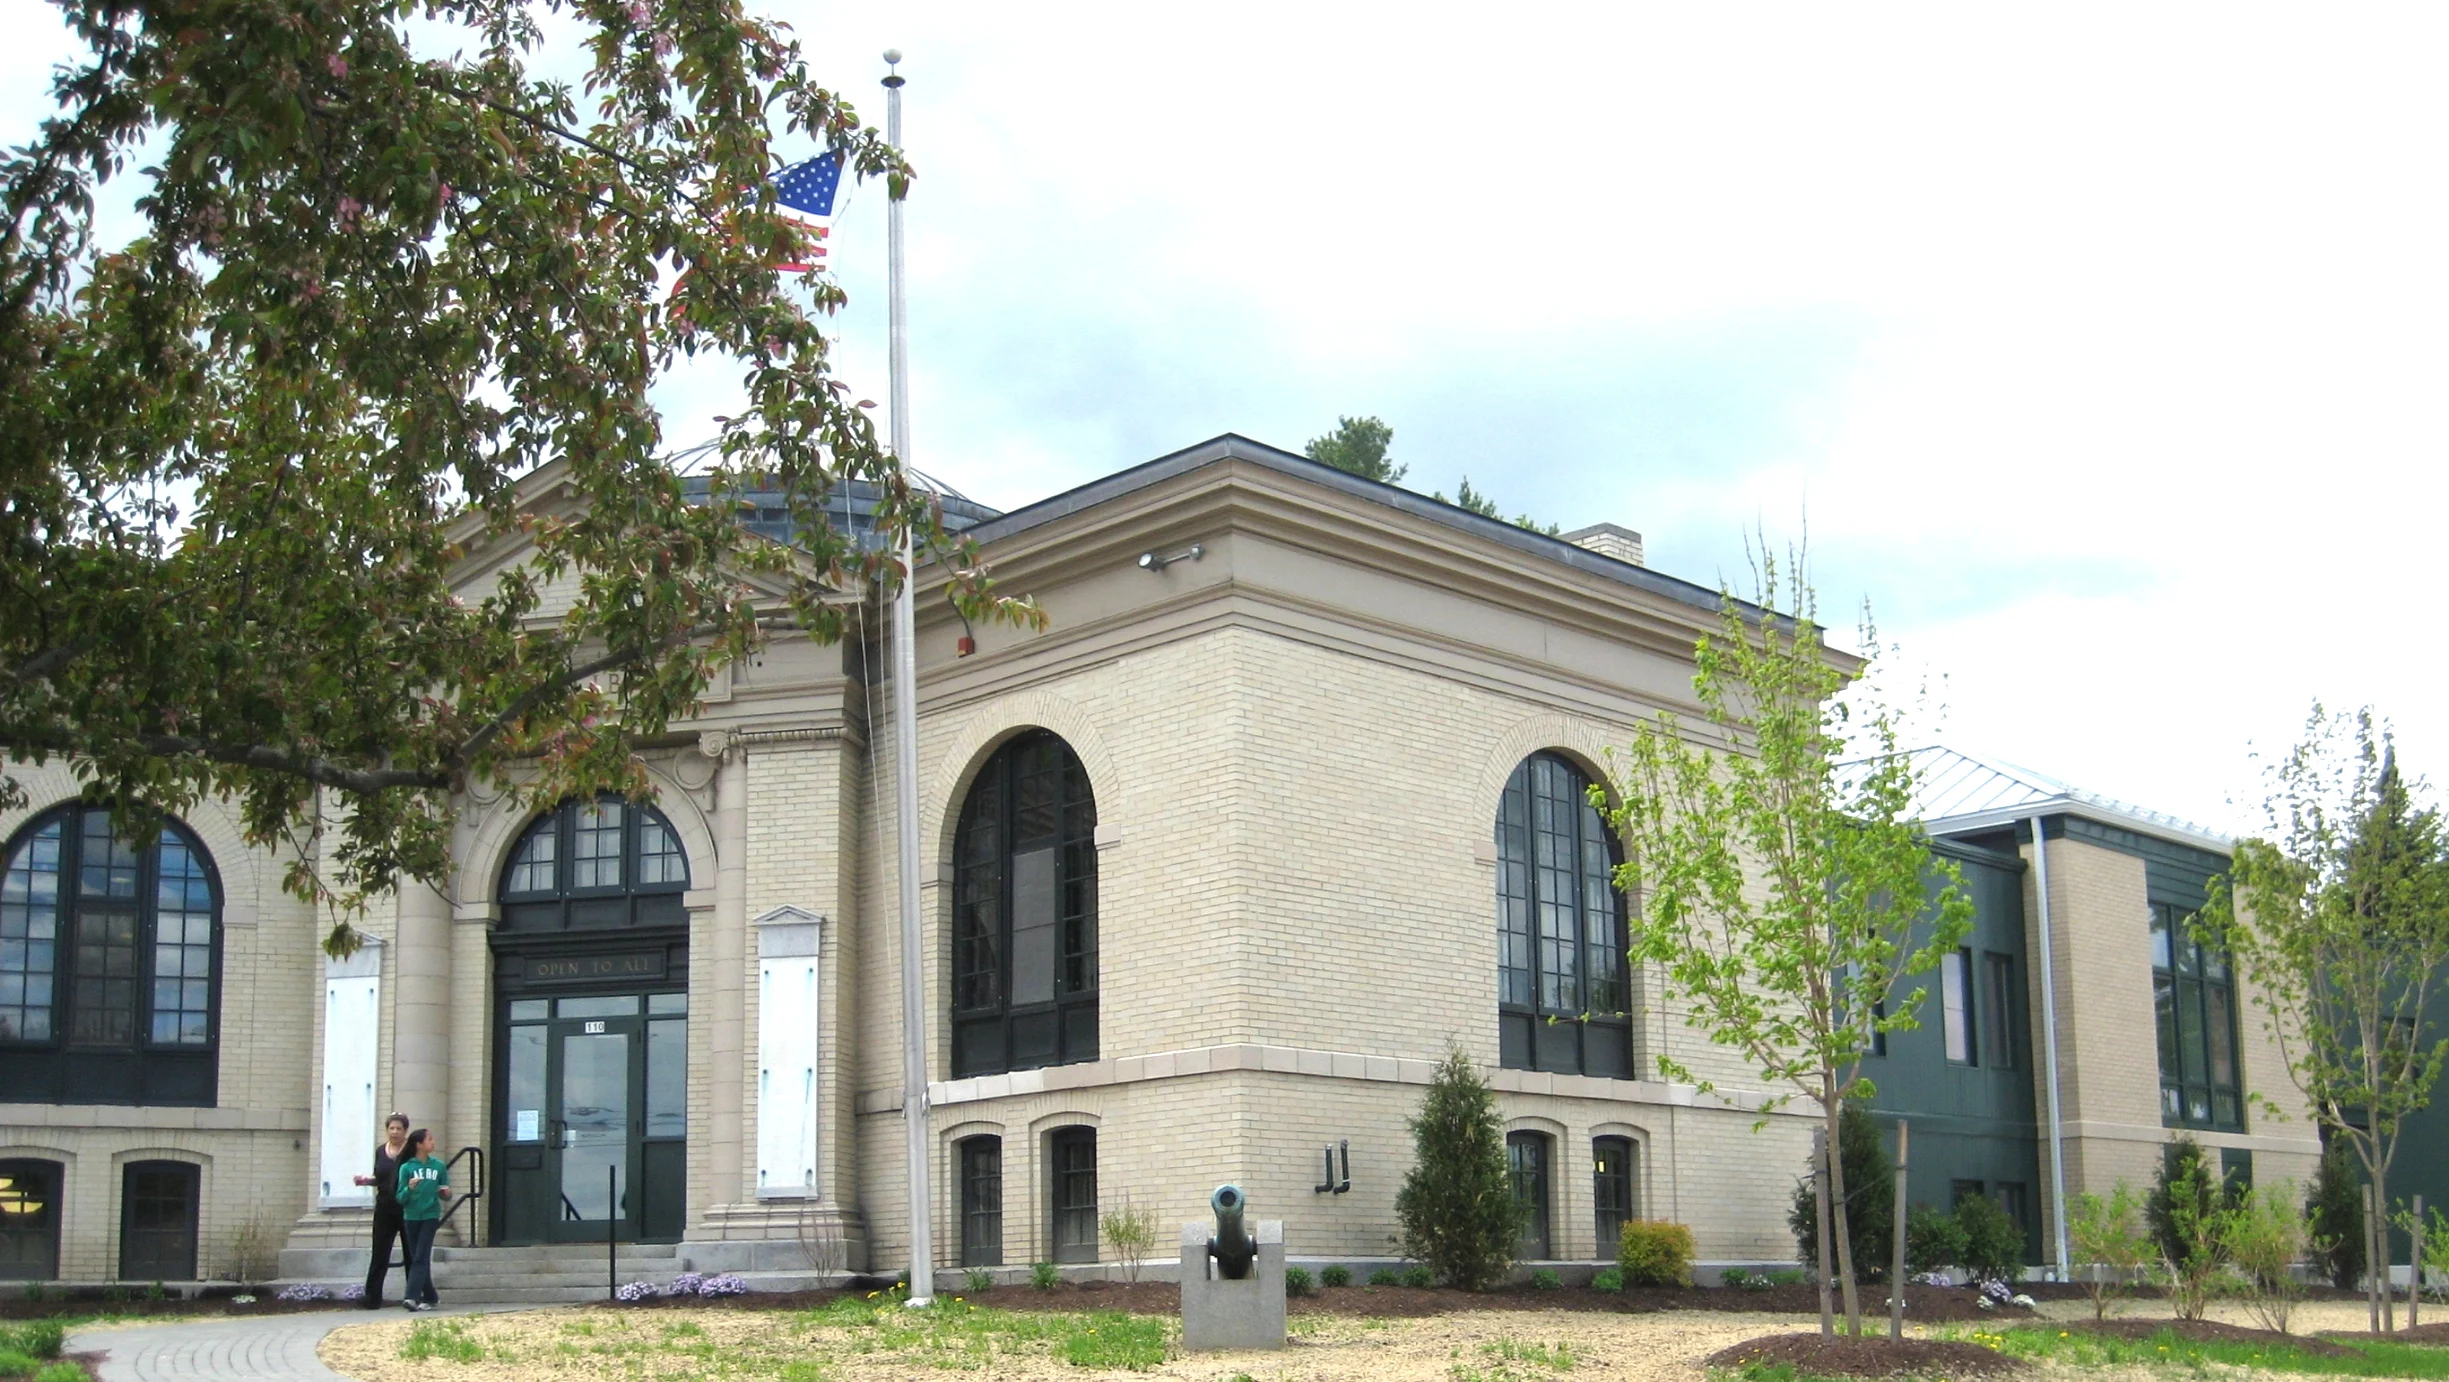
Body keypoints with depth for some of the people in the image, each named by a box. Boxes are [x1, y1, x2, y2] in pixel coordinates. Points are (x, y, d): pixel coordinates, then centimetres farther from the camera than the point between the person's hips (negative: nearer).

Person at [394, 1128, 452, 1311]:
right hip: (411, 1217, 1)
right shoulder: (406, 1167, -2)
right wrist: (409, 1188, -22)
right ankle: (430, 1297, 17)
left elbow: (445, 1194, 10)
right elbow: (400, 1198, -3)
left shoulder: (438, 1166, 2)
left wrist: (446, 1193, -12)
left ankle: (413, 1297, -15)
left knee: (420, 1257, -9)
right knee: (417, 1258, 6)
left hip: (430, 1216, -1)